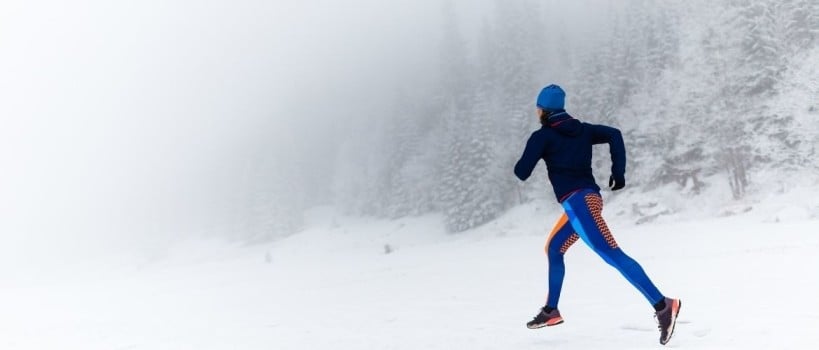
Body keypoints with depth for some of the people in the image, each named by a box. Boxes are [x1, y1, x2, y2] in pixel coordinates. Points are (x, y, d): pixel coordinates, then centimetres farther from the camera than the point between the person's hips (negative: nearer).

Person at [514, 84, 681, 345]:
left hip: (577, 201, -9)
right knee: (553, 249, 22)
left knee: (612, 254, -17)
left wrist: (521, 164, 22)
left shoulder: (541, 136, -2)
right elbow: (614, 135, 7)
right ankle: (550, 311, 28)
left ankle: (662, 304, -26)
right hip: (588, 198, 9)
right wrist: (619, 172, 5)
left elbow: (522, 173, -2)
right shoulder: (582, 129, 18)